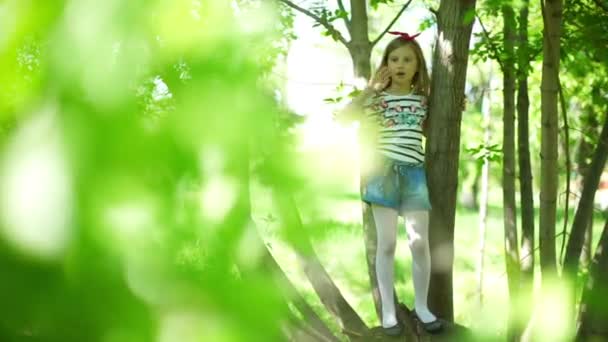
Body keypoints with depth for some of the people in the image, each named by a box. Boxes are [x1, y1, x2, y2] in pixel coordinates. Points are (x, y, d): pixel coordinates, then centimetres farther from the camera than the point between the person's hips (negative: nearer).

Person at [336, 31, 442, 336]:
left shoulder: (423, 99, 11)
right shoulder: (376, 97, 2)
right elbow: (342, 118, -11)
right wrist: (369, 89, -11)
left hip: (414, 173, 3)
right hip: (384, 172, -2)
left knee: (419, 242, 0)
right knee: (387, 243, -2)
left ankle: (421, 306, 17)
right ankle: (388, 310, 8)